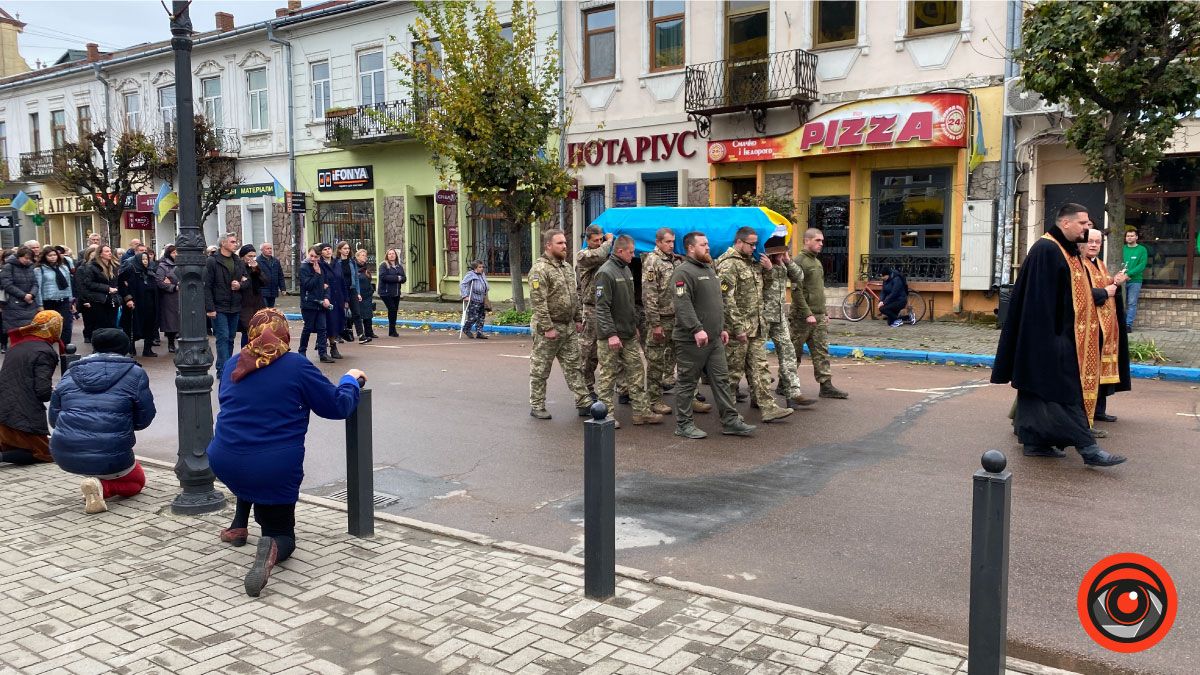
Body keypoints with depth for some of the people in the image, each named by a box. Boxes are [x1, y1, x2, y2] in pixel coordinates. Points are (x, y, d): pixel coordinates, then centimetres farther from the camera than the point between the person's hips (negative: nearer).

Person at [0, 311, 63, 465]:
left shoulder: (19, 345, 14)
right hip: (25, 417, -8)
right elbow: (43, 391, -18)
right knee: (45, 453, 5)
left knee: (12, 448, 28)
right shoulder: (44, 352, -12)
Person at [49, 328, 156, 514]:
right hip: (109, 460, -6)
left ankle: (93, 479, 16)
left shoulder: (69, 374, 13)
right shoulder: (135, 374, 1)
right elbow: (144, 419, 3)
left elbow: (53, 418, 16)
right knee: (137, 480, 22)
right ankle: (102, 487, -7)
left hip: (64, 457, 6)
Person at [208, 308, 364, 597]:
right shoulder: (296, 365, -5)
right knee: (281, 533, 14)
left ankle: (239, 527, 33)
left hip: (224, 463, 5)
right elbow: (338, 406, -1)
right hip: (274, 472, -4)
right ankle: (272, 549, -20)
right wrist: (351, 379, 18)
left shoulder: (233, 365, 8)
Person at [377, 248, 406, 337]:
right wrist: (396, 278, -16)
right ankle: (392, 331, -7)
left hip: (396, 293, 6)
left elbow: (404, 278, 9)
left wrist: (400, 278, -15)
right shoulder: (383, 265, -4)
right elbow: (383, 276, -18)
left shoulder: (399, 266, 15)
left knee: (394, 310, 8)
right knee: (392, 309, -13)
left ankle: (392, 331, 16)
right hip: (386, 292, -6)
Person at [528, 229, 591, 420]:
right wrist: (547, 327, -21)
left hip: (569, 327, 8)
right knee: (540, 369, 4)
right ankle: (536, 406, 14)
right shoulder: (539, 269, -14)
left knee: (573, 366, 9)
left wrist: (578, 319, 12)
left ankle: (583, 403, 13)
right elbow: (538, 302, -19)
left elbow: (575, 295, 19)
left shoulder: (567, 267, 13)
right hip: (549, 328, -8)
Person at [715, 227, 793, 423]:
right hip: (738, 328, -8)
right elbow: (727, 300, -20)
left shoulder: (751, 262, 15)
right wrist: (738, 328, -22)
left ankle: (768, 407, 6)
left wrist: (768, 269, 7)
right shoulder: (729, 265, -14)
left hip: (756, 327, 8)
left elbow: (762, 288, 27)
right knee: (733, 371, 2)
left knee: (759, 367, 6)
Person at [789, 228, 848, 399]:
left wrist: (823, 313, 18)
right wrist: (807, 314, -19)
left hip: (819, 316, 8)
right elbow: (796, 291, -17)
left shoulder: (817, 262, 17)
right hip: (802, 317, -8)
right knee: (794, 353, 1)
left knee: (822, 351, 4)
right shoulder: (800, 261, -10)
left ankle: (826, 385, 4)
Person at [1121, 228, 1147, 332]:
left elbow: (1142, 265, -7)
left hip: (1135, 281, -2)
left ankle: (1128, 324, -2)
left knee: (1132, 303, -3)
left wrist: (1129, 274, -17)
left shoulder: (1142, 250, 3)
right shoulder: (1122, 249, 11)